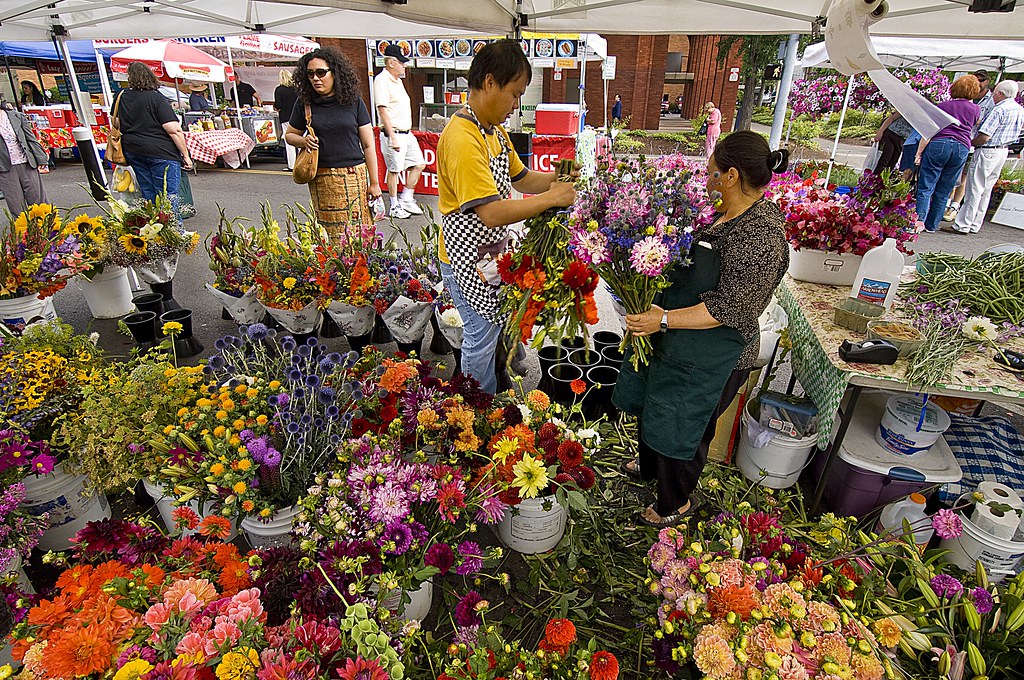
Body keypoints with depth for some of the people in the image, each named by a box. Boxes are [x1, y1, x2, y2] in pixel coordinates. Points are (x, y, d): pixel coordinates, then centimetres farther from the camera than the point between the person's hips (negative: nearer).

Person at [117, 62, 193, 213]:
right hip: (160, 152, -6)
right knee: (168, 196, -6)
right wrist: (186, 155, -12)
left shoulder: (121, 97, 9)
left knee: (148, 195, 14)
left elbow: (116, 123, 20)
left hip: (132, 151, 6)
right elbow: (174, 130, -16)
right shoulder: (157, 98, -9)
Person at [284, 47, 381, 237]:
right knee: (328, 233, -1)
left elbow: (368, 145, 4)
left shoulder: (353, 101, 3)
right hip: (321, 178, 1)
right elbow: (289, 135, 21)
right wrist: (304, 141, -3)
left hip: (354, 176, -1)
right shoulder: (305, 103, 7)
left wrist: (374, 183, 2)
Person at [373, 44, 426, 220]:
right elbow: (383, 110, -18)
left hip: (407, 133, 9)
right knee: (394, 170, -1)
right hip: (393, 134, -9)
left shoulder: (397, 80, 18)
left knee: (418, 164, 9)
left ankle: (406, 200, 20)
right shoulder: (382, 80, -10)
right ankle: (394, 207, 10)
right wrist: (393, 137, -23)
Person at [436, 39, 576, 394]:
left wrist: (560, 178, 0)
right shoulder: (462, 139, -26)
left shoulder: (495, 131, 7)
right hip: (469, 260, -10)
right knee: (482, 339, 6)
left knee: (499, 328, 23)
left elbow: (520, 178, 18)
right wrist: (553, 198, -24)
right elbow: (492, 213, -32)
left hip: (493, 254, 10)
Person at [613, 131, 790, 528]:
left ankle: (677, 503, 39)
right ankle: (650, 465, 55)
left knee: (681, 428, 11)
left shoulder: (761, 237, -28)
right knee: (654, 407, 27)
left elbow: (727, 309, -27)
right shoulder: (727, 212, 2)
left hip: (711, 357, -9)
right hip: (677, 342, 9)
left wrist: (664, 319, -26)